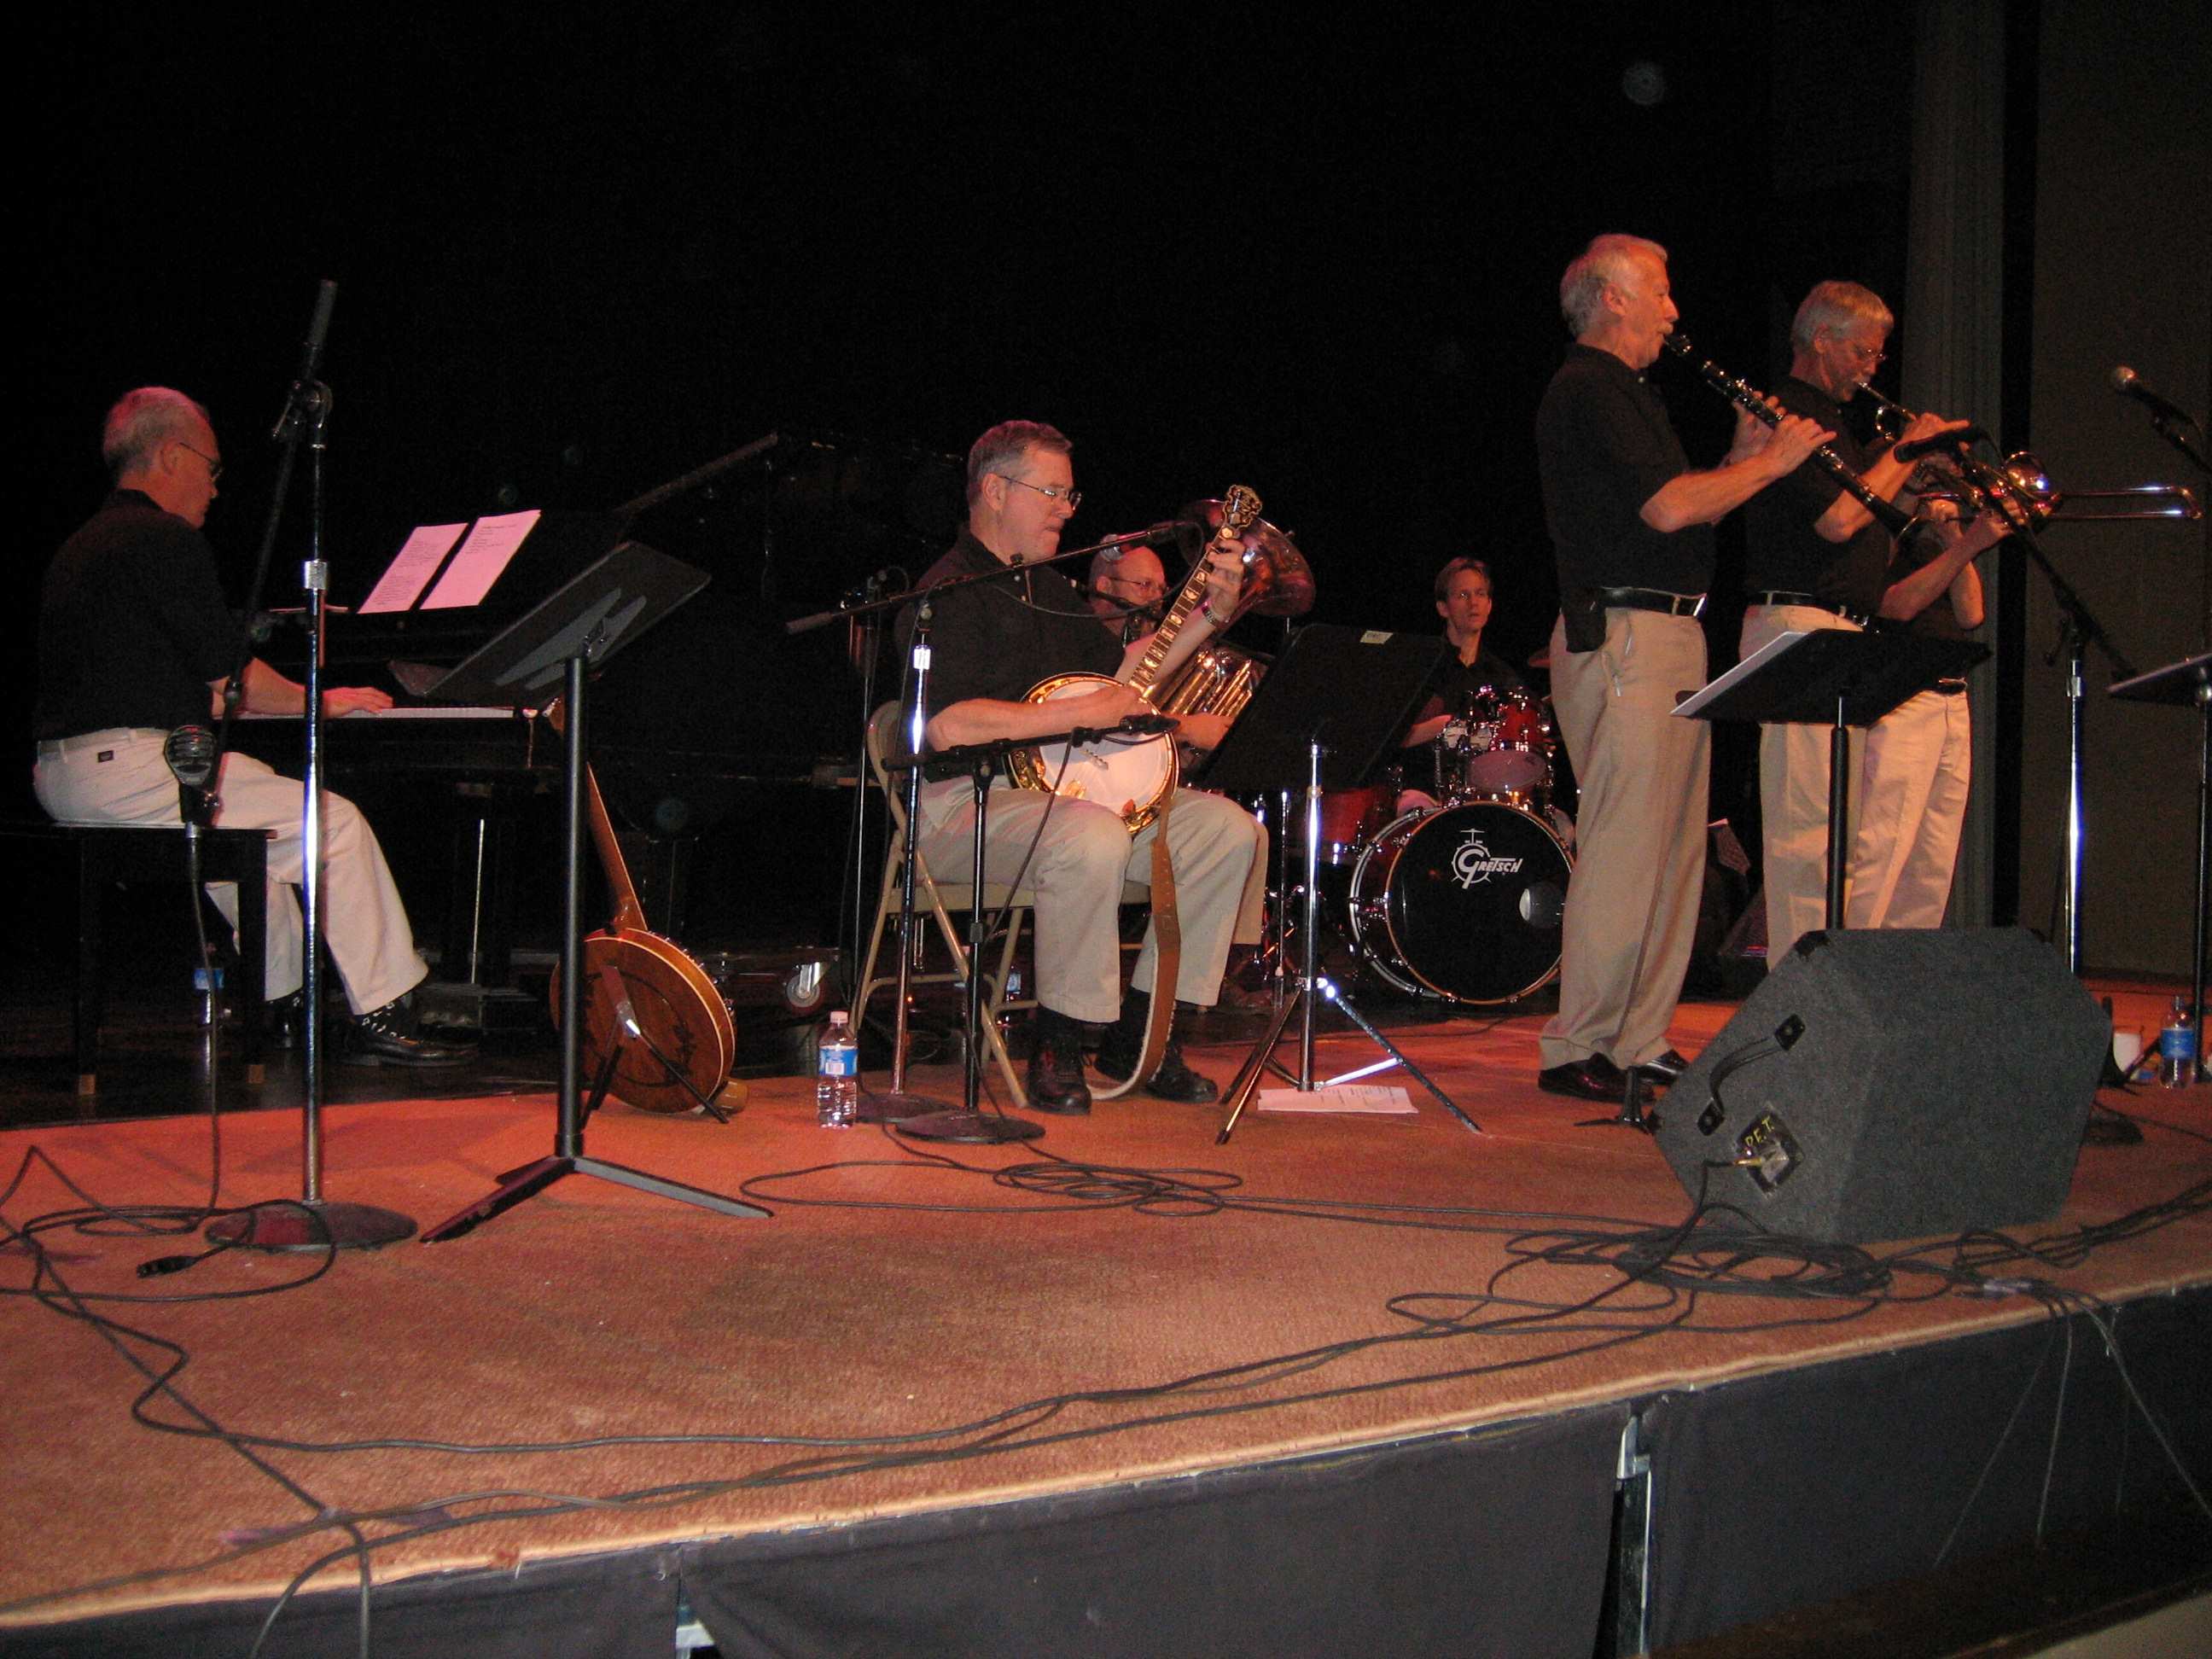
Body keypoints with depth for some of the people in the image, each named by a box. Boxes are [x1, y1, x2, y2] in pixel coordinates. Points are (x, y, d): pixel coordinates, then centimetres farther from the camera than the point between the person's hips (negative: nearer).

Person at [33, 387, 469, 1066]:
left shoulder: (83, 545, 20)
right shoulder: (167, 541, -11)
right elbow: (233, 673, -12)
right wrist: (319, 701, 5)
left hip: (63, 773, 10)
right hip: (132, 769, -10)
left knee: (245, 811, 32)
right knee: (338, 822, -4)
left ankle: (284, 998, 34)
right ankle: (379, 1018, -3)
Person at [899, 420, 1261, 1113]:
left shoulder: (1052, 590, 20)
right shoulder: (949, 594, -9)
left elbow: (1121, 669, 27)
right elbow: (947, 724, -23)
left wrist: (1209, 616, 15)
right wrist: (1082, 712, -20)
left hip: (1067, 786, 9)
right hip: (967, 802, -9)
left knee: (1227, 827, -5)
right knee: (1094, 837, -39)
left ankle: (1140, 1033, -2)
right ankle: (1058, 1044, -20)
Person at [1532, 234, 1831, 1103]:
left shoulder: (1627, 394, 24)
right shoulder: (1587, 390, -8)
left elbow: (1681, 511, 24)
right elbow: (1666, 508, -19)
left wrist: (1744, 456, 12)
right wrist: (1768, 463, -8)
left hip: (1669, 639, 11)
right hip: (1622, 636, -11)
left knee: (1676, 847, 10)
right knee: (1624, 849, -11)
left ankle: (1641, 1042, 15)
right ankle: (1578, 1050, -6)